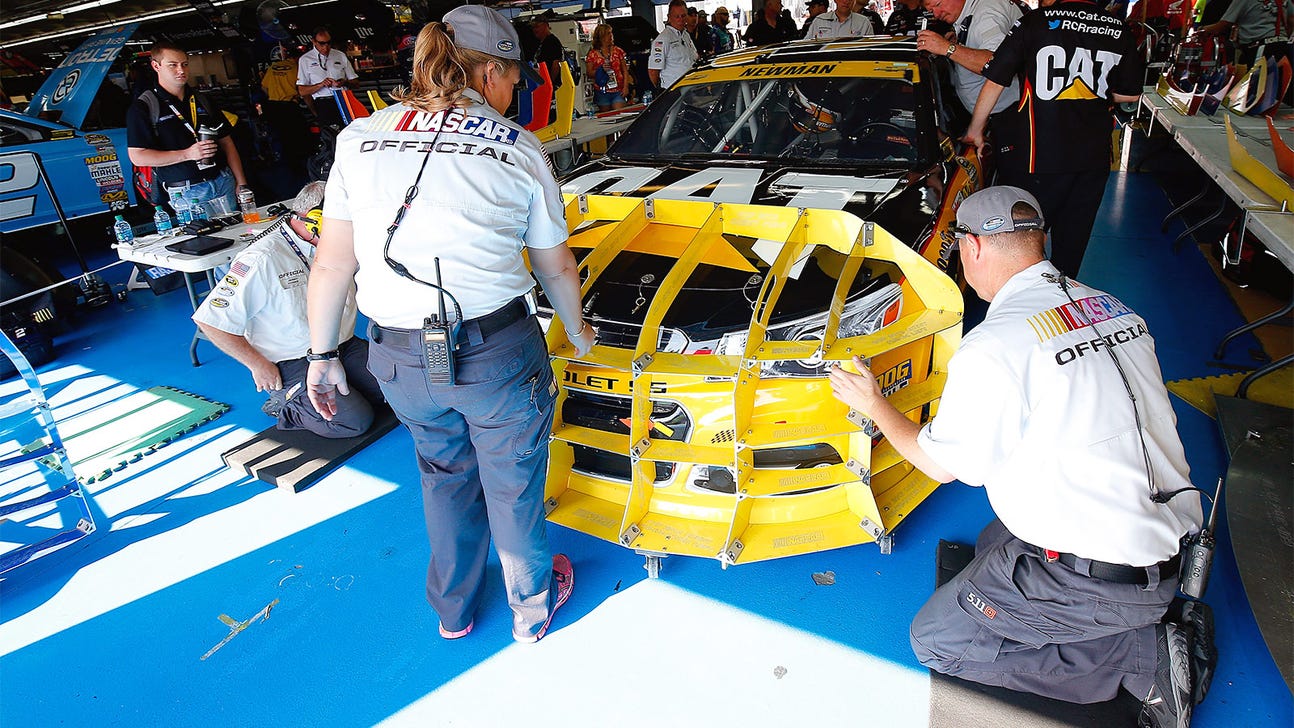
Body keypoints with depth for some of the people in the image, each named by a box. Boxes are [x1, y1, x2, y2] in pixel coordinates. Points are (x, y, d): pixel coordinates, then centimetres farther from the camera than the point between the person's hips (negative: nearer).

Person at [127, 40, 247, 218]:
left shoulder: (204, 101, 16)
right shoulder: (143, 107, 0)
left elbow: (227, 143, 15)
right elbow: (138, 157, -7)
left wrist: (241, 183, 5)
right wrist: (187, 154, -15)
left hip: (225, 182, 4)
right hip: (187, 193, -4)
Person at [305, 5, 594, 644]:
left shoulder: (358, 138, 5)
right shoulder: (518, 147, -1)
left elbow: (332, 264, 4)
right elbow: (556, 268, 5)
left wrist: (322, 355, 15)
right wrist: (577, 334, 21)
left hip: (397, 357, 4)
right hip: (496, 351, -3)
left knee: (445, 475, 27)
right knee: (513, 486, 19)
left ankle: (452, 611, 48)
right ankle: (532, 608, 44)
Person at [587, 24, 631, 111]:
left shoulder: (618, 51, 8)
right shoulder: (592, 54, 3)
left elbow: (625, 71, 8)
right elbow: (589, 74, 3)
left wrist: (626, 86, -3)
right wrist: (601, 69, -13)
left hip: (618, 91, 0)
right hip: (602, 91, 0)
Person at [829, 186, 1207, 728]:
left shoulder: (994, 346, -22)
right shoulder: (1112, 307, 3)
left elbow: (940, 464, -8)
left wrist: (872, 404, 6)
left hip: (1101, 572, -8)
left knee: (935, 640, 3)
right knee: (994, 541, 28)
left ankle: (1147, 655, 1)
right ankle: (1153, 615, 12)